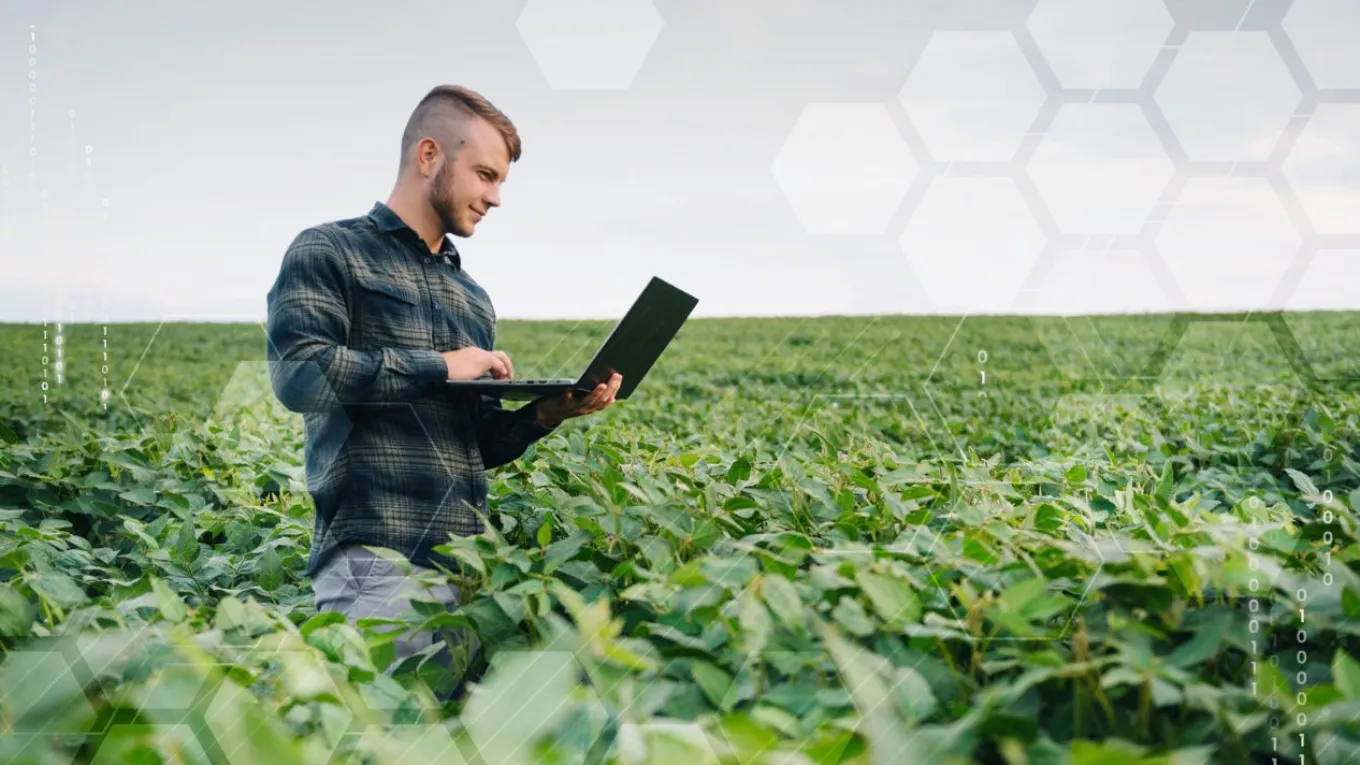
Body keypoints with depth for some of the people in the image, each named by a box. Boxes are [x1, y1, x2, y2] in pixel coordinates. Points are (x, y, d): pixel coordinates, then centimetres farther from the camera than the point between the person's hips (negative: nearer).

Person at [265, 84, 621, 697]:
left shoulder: (472, 296, 22)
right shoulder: (329, 252, 2)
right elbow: (298, 373, -15)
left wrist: (548, 412, 4)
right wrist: (440, 366, -9)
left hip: (468, 566, 7)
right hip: (376, 560, -6)